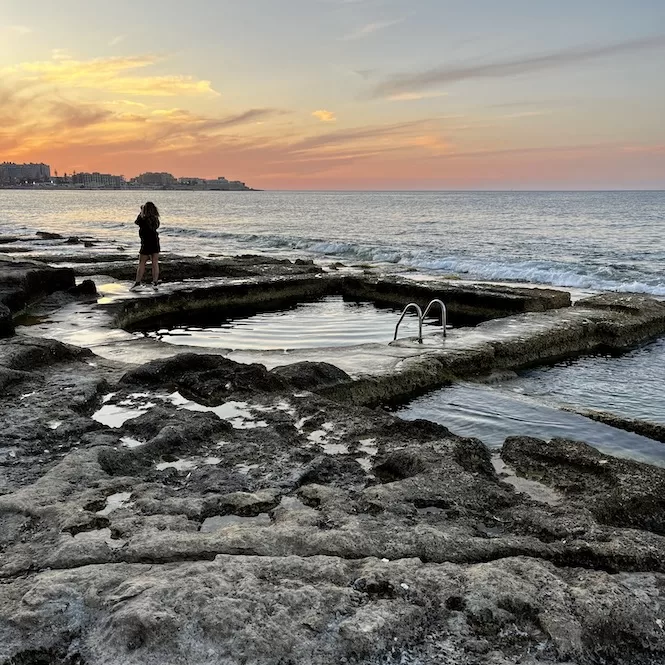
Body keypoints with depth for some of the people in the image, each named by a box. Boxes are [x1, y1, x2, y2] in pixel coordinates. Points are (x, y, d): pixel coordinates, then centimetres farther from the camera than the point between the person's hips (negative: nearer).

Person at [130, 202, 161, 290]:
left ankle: (137, 282, 3)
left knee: (141, 263, 3)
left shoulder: (144, 219, -15)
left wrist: (141, 211, 4)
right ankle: (155, 283, 4)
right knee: (155, 263, 5)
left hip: (146, 243, -4)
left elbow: (136, 222, 0)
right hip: (155, 243, 5)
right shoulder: (155, 219, 0)